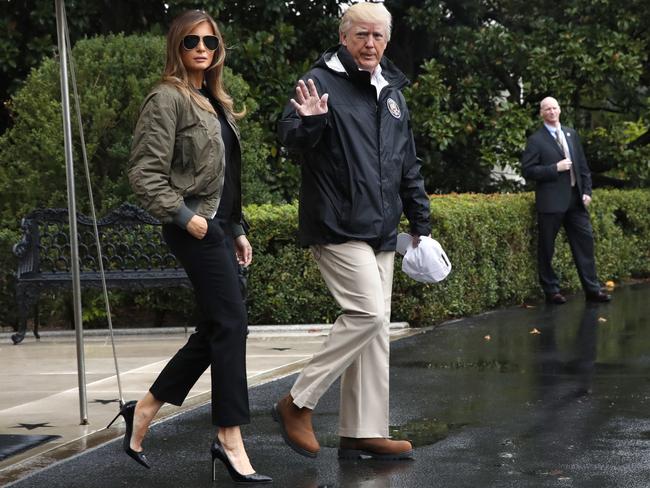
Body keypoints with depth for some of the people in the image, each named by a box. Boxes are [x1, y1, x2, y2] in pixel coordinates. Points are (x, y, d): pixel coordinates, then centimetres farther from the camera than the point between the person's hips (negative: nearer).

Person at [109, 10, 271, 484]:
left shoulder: (215, 102, 18)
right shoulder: (168, 98, -7)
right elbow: (145, 171, -14)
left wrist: (237, 230, 19)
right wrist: (182, 215, -18)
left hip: (220, 226, 9)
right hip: (196, 226, -9)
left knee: (214, 331, 10)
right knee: (231, 323, -11)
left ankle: (144, 411, 20)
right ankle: (230, 439, -6)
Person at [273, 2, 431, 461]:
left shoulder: (392, 91, 16)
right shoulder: (323, 80, -6)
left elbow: (409, 165, 22)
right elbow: (289, 136, -15)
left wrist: (420, 222, 21)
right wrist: (308, 121, -37)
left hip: (380, 231, 8)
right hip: (337, 227, -8)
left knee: (375, 327, 7)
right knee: (368, 313, -17)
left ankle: (364, 433, 12)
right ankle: (298, 403, -5)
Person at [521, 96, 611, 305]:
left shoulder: (571, 134, 14)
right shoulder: (536, 140, -3)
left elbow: (582, 165, 16)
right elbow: (527, 170, -9)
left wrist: (587, 191, 8)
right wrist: (555, 168, -16)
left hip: (575, 200, 5)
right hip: (551, 201, -5)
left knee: (585, 241, 3)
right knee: (546, 248, 1)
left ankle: (592, 289, 9)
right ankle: (551, 290, 12)